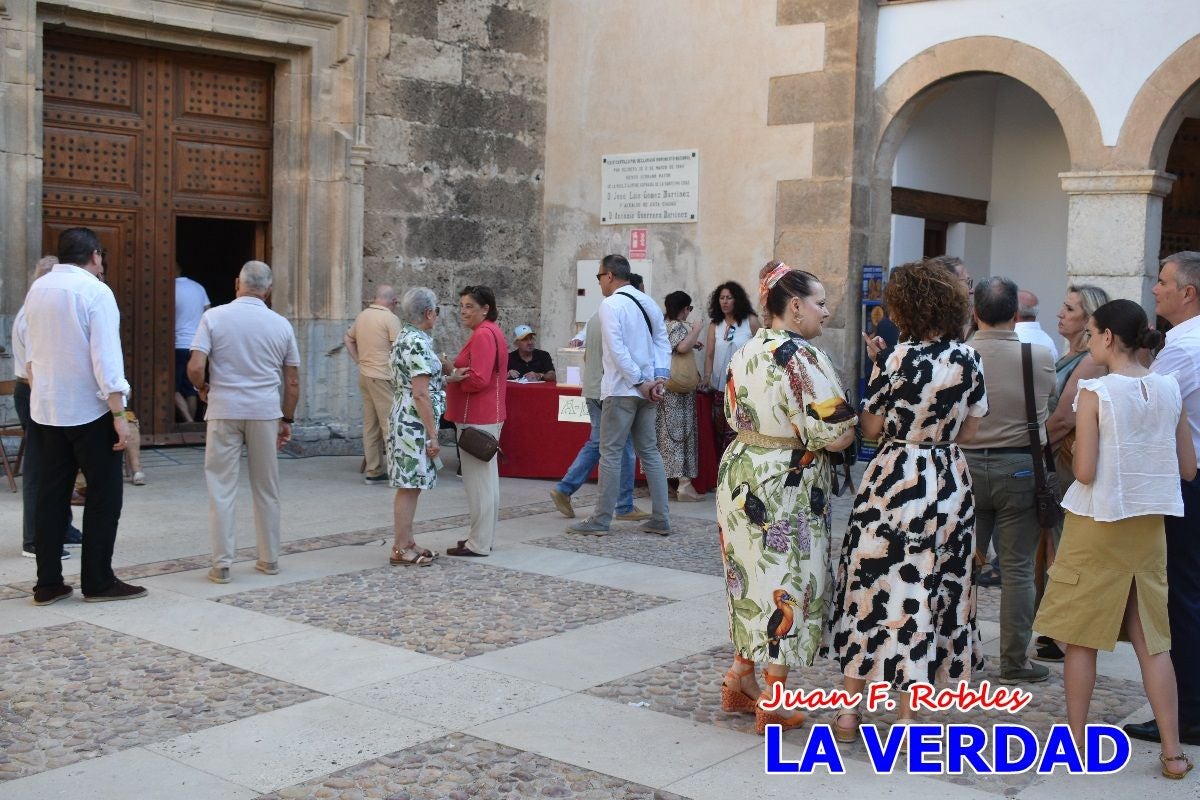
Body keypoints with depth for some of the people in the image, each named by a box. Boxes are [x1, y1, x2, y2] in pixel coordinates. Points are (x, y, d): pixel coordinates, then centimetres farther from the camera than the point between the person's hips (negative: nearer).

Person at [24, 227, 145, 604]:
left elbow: (31, 355, 14)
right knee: (103, 495, 4)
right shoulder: (95, 291, -12)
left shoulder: (37, 289, 8)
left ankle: (48, 583, 11)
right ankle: (97, 581, 6)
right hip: (89, 410, -6)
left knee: (51, 495, 10)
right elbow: (106, 358, -17)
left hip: (45, 409, 6)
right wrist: (119, 415, -17)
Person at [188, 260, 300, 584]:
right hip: (265, 412, 2)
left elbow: (195, 367, -12)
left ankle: (222, 563, 3)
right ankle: (269, 559, 20)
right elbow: (293, 382, 7)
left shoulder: (215, 317, -4)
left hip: (224, 411, -2)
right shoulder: (281, 325, 4)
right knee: (266, 490, 12)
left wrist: (203, 389, 9)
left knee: (222, 489, 4)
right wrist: (287, 419, 17)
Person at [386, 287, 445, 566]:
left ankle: (406, 543, 21)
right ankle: (401, 550, 2)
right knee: (410, 486, -4)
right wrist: (433, 435, -18)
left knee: (410, 486, 14)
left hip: (405, 417, 10)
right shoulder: (418, 343, -18)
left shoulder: (405, 337, 13)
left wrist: (441, 380, 26)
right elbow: (421, 395, -20)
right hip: (415, 422, -10)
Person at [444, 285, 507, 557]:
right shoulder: (491, 332, 17)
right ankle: (484, 537, 24)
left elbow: (478, 380, -23)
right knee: (486, 477, 15)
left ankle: (479, 543, 0)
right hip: (488, 416, 11)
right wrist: (456, 372, 4)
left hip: (477, 420, -11)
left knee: (478, 479, -5)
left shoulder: (483, 335, -17)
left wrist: (453, 379, -8)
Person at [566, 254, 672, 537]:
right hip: (648, 390, 7)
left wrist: (640, 382, -13)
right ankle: (661, 519, 12)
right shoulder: (648, 303, 12)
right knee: (649, 452, 11)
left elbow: (617, 349, -17)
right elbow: (663, 342, 7)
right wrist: (659, 378, -1)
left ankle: (600, 520, 0)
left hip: (621, 389, -7)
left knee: (610, 453, -3)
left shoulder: (611, 304, -9)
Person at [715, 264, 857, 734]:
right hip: (788, 489, -8)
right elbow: (836, 438, -20)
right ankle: (772, 708, 12)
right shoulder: (803, 359, -18)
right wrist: (854, 419, 1)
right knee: (787, 588, 3)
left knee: (755, 582, 19)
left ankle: (740, 682, 27)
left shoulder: (745, 354, 7)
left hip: (741, 473, 8)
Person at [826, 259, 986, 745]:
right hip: (950, 481, 5)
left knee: (873, 583, 6)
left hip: (896, 480, -4)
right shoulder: (969, 359, 1)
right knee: (934, 588, 11)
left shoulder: (901, 358, -14)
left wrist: (876, 372, 5)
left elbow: (870, 427, -6)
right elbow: (968, 430, 7)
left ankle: (849, 711, 14)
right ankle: (908, 714, 17)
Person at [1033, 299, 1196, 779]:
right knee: (1152, 640, 10)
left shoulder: (1095, 392, -14)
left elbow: (1084, 471, -17)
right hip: (1148, 527, 5)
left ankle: (1075, 741, 16)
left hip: (1097, 525, -5)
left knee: (1081, 637, 8)